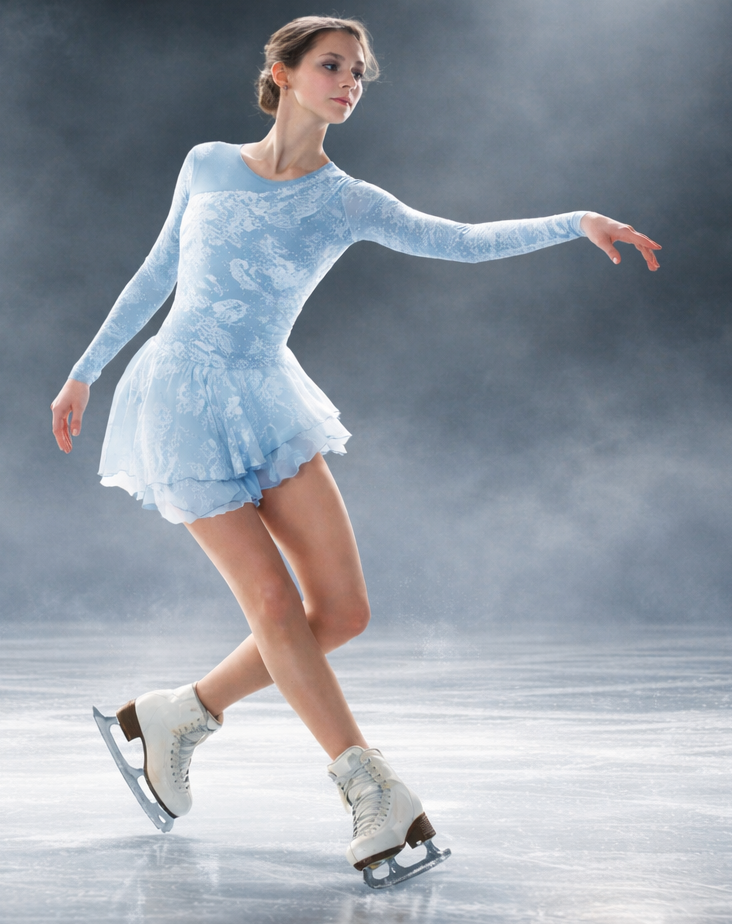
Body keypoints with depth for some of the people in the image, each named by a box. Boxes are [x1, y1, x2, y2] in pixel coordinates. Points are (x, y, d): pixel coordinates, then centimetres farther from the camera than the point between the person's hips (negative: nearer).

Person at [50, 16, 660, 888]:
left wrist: (577, 221, -18)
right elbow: (156, 274, 10)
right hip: (183, 398, -3)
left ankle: (174, 717, 16)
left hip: (266, 400, 4)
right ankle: (373, 790, 2)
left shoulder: (349, 203, 3)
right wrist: (85, 370, 13)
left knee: (342, 609, -4)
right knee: (276, 603, -8)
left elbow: (464, 241, -7)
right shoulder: (207, 164, 0)